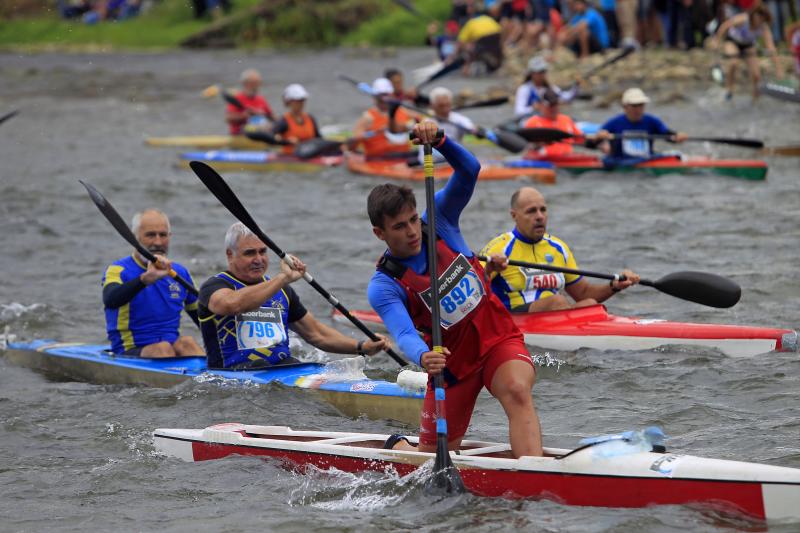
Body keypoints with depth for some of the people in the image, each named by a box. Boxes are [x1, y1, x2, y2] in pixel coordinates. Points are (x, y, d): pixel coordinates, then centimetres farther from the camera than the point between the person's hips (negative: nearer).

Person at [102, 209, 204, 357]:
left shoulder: (180, 273, 15)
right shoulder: (118, 271, -3)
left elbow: (202, 317, 27)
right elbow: (110, 301, -28)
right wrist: (146, 278, -42)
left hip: (174, 348, 4)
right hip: (129, 354, -4)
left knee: (186, 343, -28)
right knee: (163, 348, -34)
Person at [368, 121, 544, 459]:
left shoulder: (439, 221, -2)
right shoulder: (383, 288, -13)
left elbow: (469, 170, -13)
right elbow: (404, 334, -29)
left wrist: (438, 140, -32)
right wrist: (423, 357, -52)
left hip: (498, 338, 1)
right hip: (453, 362, -1)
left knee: (517, 392, -32)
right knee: (433, 460, 7)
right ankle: (397, 447, 43)